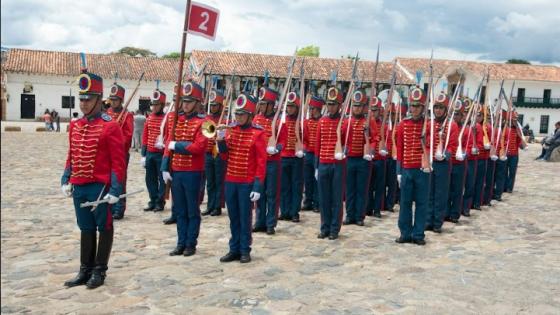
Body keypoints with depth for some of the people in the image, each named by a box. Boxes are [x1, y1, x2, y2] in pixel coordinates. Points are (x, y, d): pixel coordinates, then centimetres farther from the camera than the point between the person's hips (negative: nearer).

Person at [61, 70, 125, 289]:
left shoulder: (110, 127, -11)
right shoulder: (74, 126, 9)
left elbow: (118, 162, -13)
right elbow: (71, 156, 18)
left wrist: (115, 190, -16)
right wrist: (66, 180, 10)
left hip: (100, 187, -6)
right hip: (79, 188, 6)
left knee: (104, 228, 7)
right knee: (86, 229, 15)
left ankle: (99, 271, 17)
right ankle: (85, 270, 25)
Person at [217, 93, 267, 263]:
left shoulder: (258, 133, -9)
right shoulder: (230, 129, 6)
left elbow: (262, 161, -11)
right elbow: (225, 153, 12)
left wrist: (258, 186, -15)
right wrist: (221, 141, -10)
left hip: (247, 183, -5)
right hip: (230, 181, 5)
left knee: (245, 217, 5)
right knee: (233, 217, 12)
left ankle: (245, 251, 16)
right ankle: (234, 249, 22)